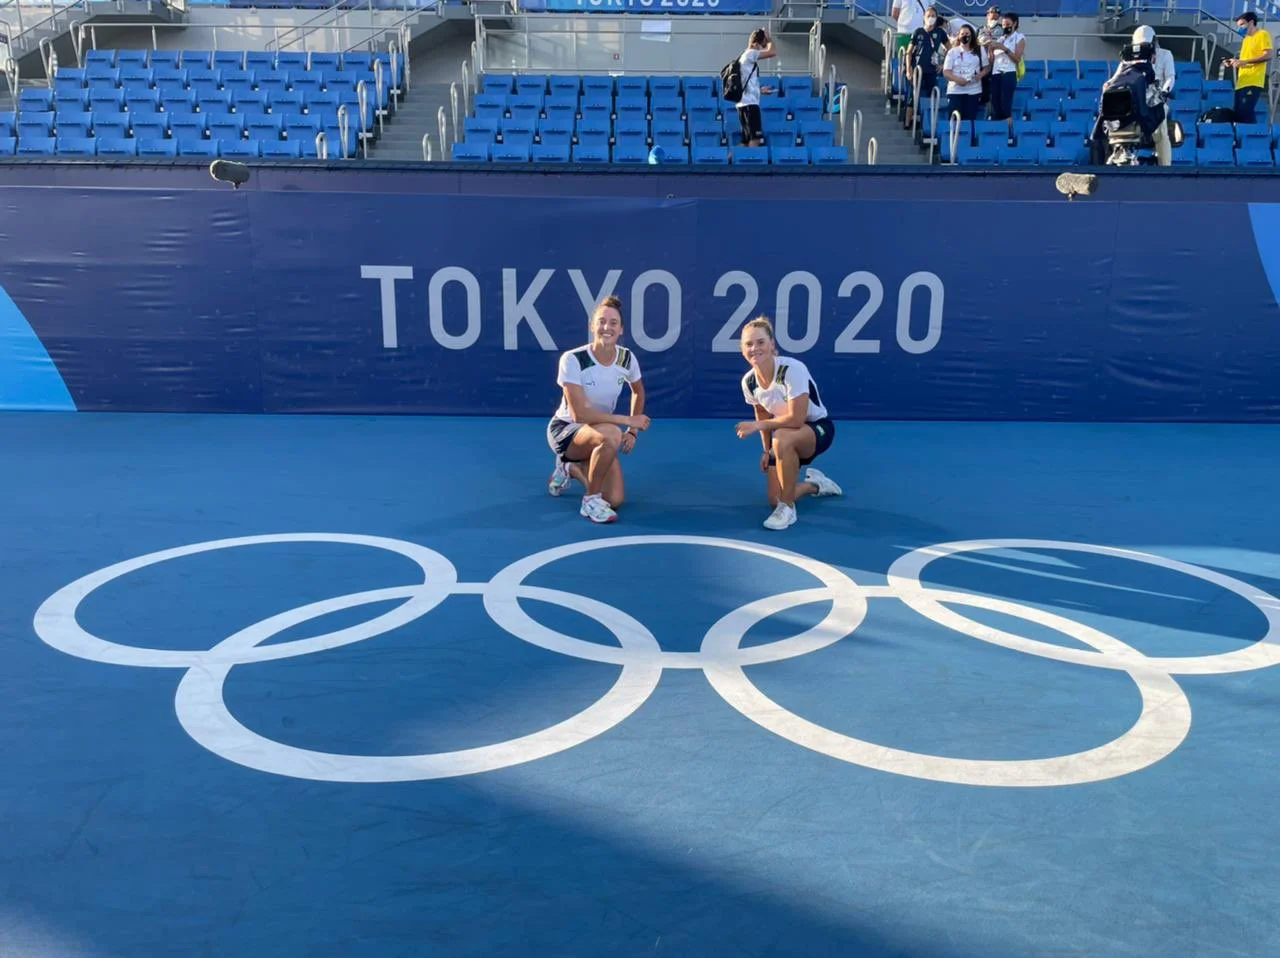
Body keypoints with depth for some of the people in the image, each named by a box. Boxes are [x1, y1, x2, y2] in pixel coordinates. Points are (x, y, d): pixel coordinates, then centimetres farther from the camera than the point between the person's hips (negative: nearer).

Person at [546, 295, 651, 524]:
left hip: (598, 434, 6)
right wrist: (628, 420, -28)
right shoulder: (573, 359, -24)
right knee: (611, 435, -39)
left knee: (615, 500, -10)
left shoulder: (627, 358, -9)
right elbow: (580, 414, -28)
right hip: (565, 429, -5)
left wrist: (632, 432, 2)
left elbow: (638, 392, 12)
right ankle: (591, 501, -17)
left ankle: (571, 469, 20)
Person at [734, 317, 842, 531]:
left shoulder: (792, 369, -30)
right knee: (774, 501, -3)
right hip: (787, 437, 6)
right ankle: (814, 484, 31)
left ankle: (788, 509, -24)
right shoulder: (748, 382, -10)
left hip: (817, 428, -6)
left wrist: (758, 426, -27)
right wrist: (768, 451, 4)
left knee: (782, 438, -41)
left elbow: (796, 419, -33)